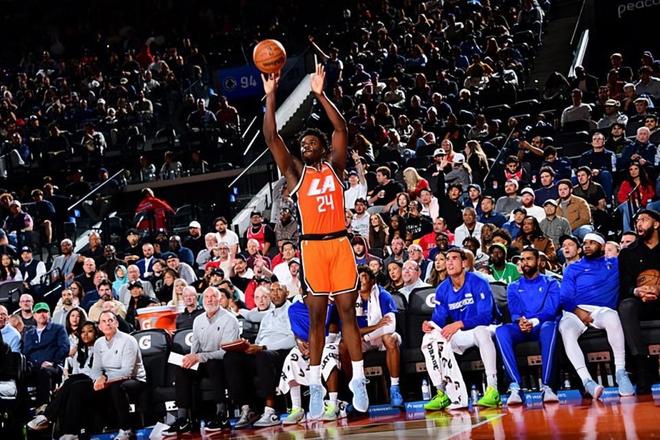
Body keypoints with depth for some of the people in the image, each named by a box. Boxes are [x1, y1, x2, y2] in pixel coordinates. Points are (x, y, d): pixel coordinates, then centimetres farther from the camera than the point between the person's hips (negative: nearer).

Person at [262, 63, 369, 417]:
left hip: (340, 243, 0)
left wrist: (320, 94, -8)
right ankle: (315, 386, 4)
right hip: (313, 246, 0)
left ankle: (358, 380, 6)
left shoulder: (334, 167, 10)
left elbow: (341, 130, -2)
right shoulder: (296, 172, 9)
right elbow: (271, 138, -1)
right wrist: (270, 96, -8)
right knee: (316, 316, 2)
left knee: (348, 312, 3)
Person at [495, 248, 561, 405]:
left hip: (542, 326, -2)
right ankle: (515, 386, -40)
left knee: (549, 326, -41)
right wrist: (519, 321, -23)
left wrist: (533, 322, -24)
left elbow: (551, 310, -4)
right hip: (521, 330, 2)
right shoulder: (514, 287, 20)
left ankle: (546, 386, -42)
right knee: (501, 330, -33)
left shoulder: (550, 283, 13)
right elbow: (514, 311, 3)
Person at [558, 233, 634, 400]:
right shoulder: (573, 269, 20)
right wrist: (577, 311, -11)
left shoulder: (615, 264, 22)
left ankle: (621, 372, -34)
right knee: (567, 331, -36)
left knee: (612, 317, -39)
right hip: (575, 312, 0)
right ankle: (587, 381, -45)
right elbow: (565, 297, 6)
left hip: (602, 310, 0)